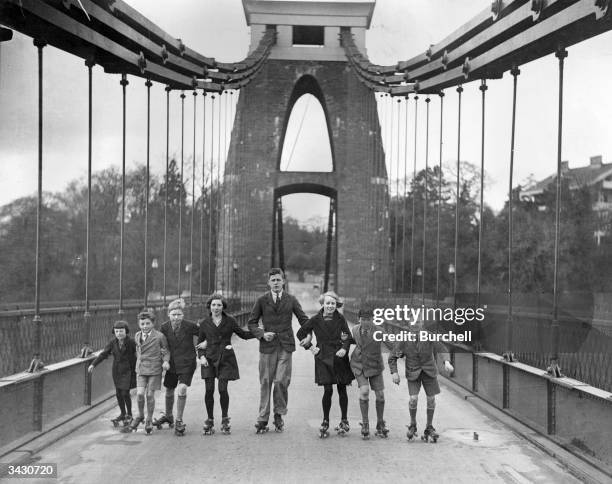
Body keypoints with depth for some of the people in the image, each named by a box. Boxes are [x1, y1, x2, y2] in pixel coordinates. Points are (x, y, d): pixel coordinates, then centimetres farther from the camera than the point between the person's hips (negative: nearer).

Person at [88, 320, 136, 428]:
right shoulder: (113, 342, 0)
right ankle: (123, 414, 28)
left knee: (125, 393, -7)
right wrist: (93, 364, -9)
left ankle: (129, 415, 12)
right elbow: (103, 354, 0)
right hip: (117, 371, 5)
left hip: (128, 370, -5)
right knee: (118, 393, 10)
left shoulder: (131, 342, -12)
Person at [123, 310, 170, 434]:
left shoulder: (159, 336, -8)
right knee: (139, 394, -9)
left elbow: (166, 351, 2)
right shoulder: (137, 336, 6)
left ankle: (149, 420, 20)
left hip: (154, 369, -3)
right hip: (140, 369, 3)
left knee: (150, 395, 2)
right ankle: (140, 416, 16)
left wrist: (166, 361, -12)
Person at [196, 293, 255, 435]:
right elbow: (200, 343, 13)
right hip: (209, 359, 1)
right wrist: (201, 356, -4)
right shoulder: (204, 323, 5)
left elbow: (243, 334, 11)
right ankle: (209, 421, 12)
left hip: (225, 359, -1)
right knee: (209, 390, -4)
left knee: (222, 389, -6)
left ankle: (225, 420, 14)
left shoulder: (230, 321, 3)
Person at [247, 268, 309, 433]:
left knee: (281, 381, -9)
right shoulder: (262, 300, 5)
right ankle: (263, 418, 10)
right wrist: (262, 334, -9)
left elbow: (304, 320, 12)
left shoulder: (291, 300, 7)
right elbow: (251, 322, 8)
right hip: (267, 346, 0)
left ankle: (279, 414, 11)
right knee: (265, 382, 2)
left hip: (285, 346, 0)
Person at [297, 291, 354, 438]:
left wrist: (345, 349, -8)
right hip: (323, 358, -1)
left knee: (342, 389, 7)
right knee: (328, 390, -7)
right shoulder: (316, 320, -3)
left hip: (339, 357, 2)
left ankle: (344, 420, 21)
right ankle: (325, 422, 8)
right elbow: (300, 334, 7)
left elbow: (348, 336, 8)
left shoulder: (340, 319, -1)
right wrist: (310, 347, 1)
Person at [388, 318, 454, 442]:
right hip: (413, 372, -1)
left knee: (431, 399, 3)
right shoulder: (403, 340, -14)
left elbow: (441, 348, -28)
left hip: (429, 371, 1)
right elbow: (392, 357, -5)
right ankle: (412, 425, 10)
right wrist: (394, 373, -17)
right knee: (413, 399, -15)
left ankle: (429, 428, 22)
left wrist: (447, 362, -45)